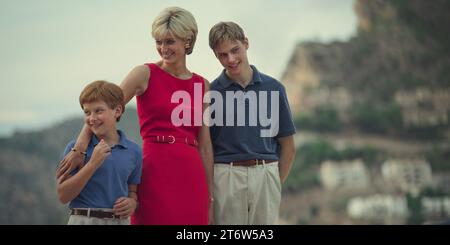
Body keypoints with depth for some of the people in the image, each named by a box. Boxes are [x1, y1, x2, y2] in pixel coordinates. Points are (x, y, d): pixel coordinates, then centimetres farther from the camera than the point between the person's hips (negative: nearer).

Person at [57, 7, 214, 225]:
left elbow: (205, 145, 13)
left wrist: (210, 197, 10)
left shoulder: (202, 86, 12)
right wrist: (79, 148, -24)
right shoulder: (145, 74, 1)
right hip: (156, 173, -4)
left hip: (191, 176, 4)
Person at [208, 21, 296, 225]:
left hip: (265, 177, 1)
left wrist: (275, 184, 7)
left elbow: (288, 146, 10)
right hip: (225, 177, -1)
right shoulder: (210, 92, 1)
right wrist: (209, 190, -2)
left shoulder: (273, 88, 5)